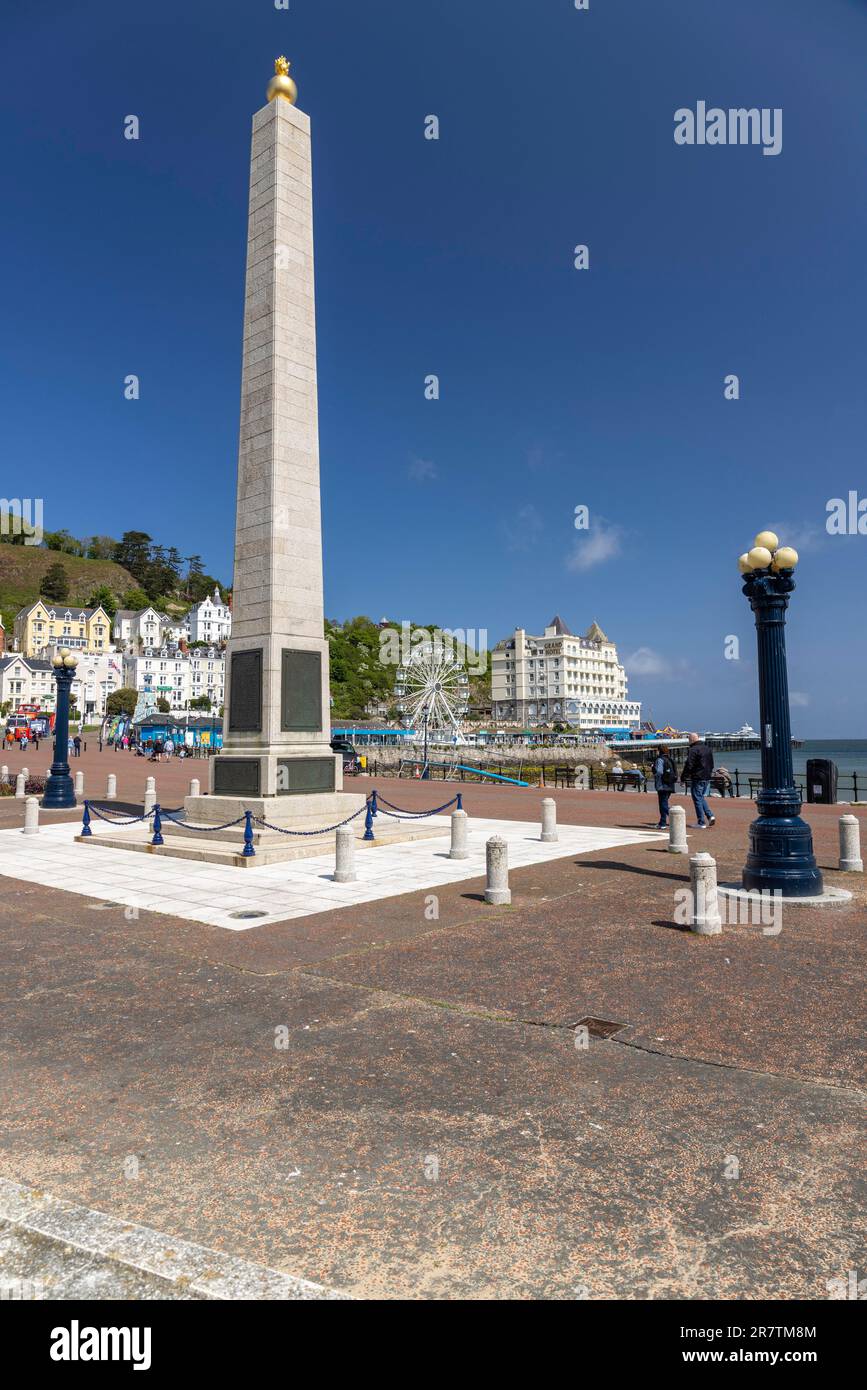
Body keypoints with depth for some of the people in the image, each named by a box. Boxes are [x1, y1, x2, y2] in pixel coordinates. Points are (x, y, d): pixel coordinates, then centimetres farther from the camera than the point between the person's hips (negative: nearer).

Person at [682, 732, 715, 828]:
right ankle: (710, 815, 5)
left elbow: (689, 765, -17)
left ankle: (701, 823, 1)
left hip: (697, 779, -8)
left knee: (697, 800, -1)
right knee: (702, 798, 20)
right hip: (707, 778, 8)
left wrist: (684, 778, -11)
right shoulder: (707, 749, 13)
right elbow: (711, 765, 20)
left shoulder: (693, 750, -14)